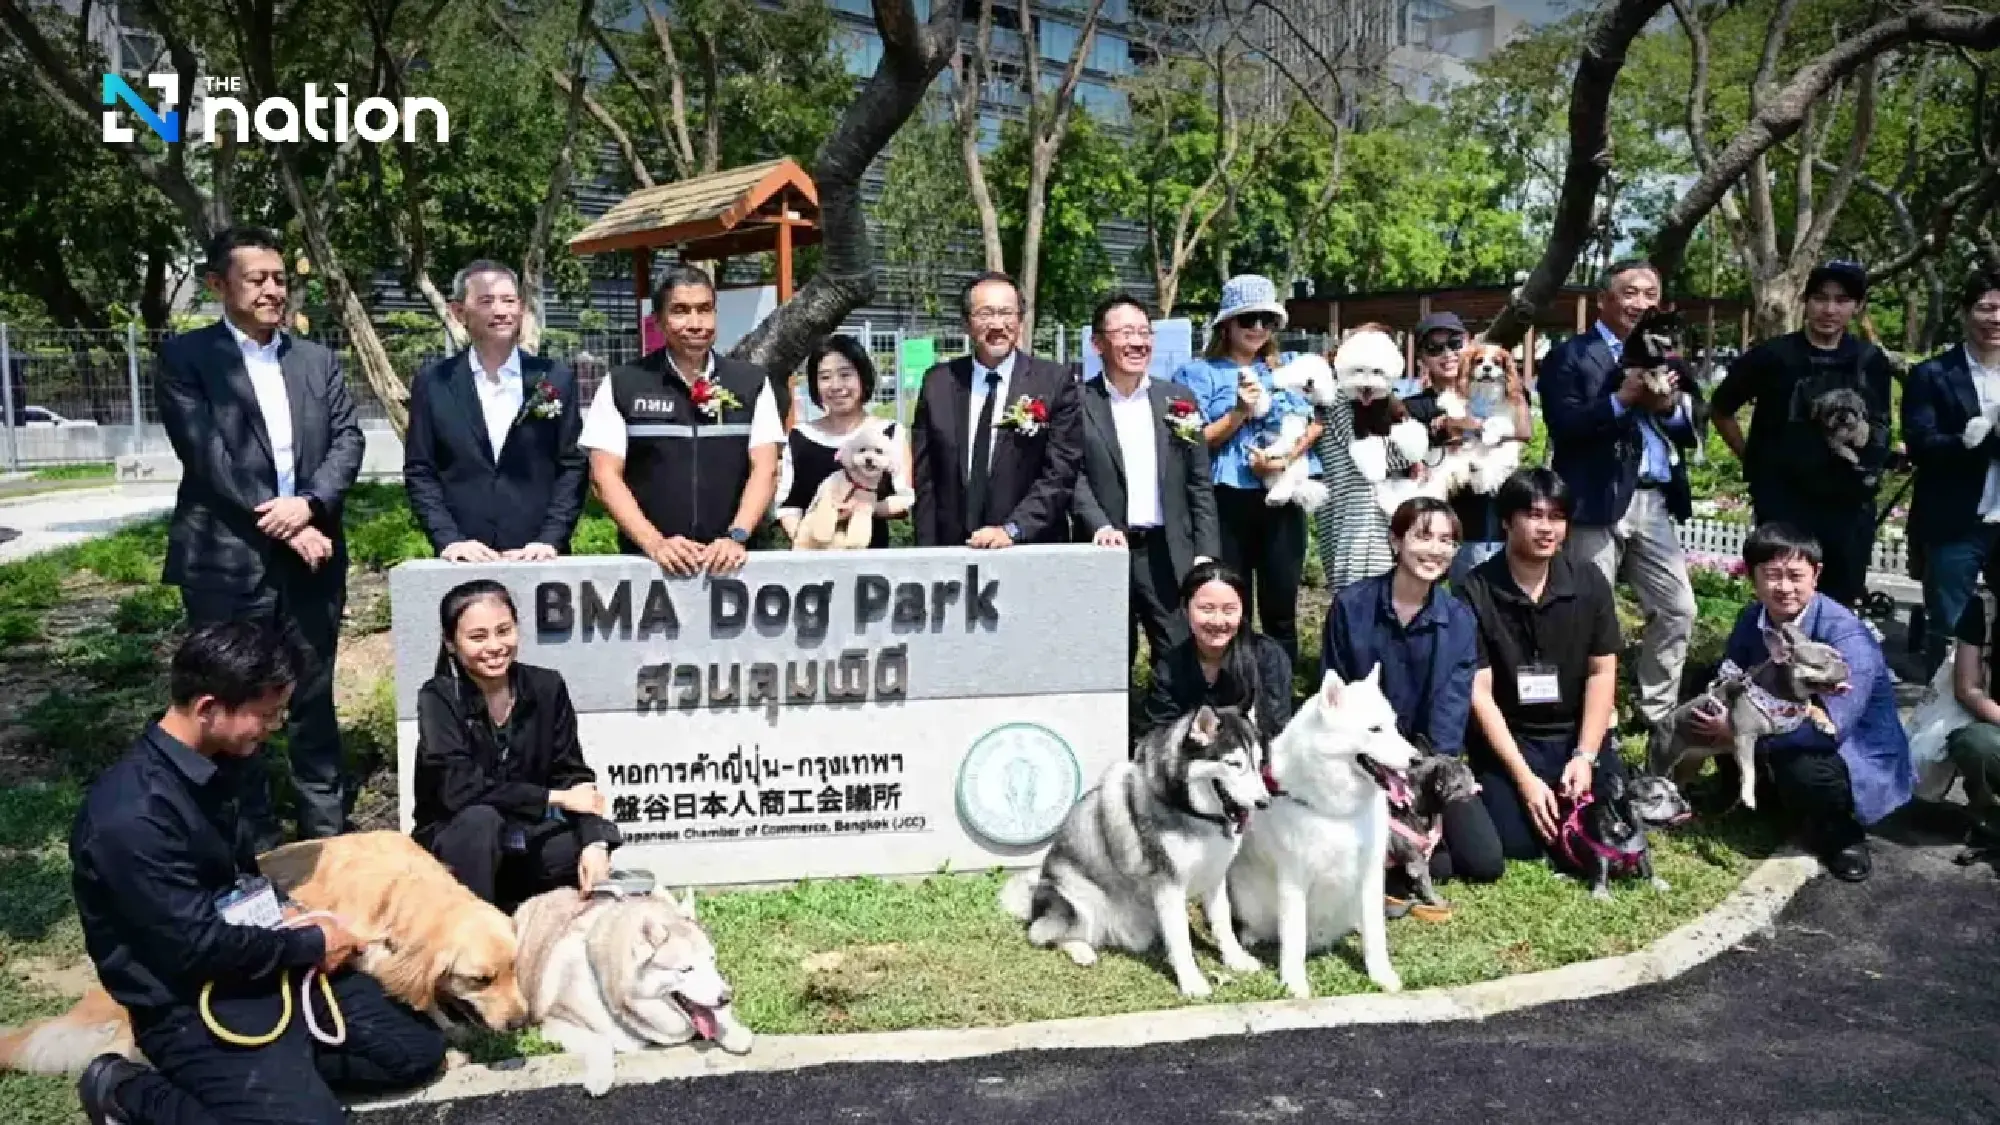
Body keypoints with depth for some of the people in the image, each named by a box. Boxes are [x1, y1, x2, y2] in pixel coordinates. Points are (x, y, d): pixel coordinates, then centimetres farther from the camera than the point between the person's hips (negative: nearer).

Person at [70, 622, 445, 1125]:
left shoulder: (212, 765, 2)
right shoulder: (132, 815, -26)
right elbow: (197, 945, -23)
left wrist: (283, 912, 1)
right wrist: (310, 944, -10)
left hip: (265, 964, 8)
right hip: (191, 1005, -8)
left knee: (418, 1049, 0)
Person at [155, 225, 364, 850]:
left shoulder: (318, 360, 13)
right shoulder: (185, 357, -1)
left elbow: (347, 440, 4)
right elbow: (204, 453, -10)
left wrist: (309, 504, -14)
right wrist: (283, 529, -14)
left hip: (310, 554, 4)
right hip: (226, 559, -4)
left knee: (313, 699, 12)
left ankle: (326, 831, 23)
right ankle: (252, 841, 16)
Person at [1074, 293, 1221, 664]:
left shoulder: (1178, 399, 8)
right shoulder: (1078, 403, -1)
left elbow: (1199, 484, 8)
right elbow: (1074, 478, -6)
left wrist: (1206, 554, 2)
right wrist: (1101, 528, -22)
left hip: (1168, 554, 2)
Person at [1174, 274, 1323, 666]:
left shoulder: (1288, 370, 14)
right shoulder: (1200, 373, 2)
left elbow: (1315, 422, 5)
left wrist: (1287, 455, -12)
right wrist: (1240, 412, -17)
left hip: (1283, 499, 3)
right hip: (1229, 502, -3)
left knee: (1281, 608, 7)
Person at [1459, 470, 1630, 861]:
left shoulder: (1589, 581, -2)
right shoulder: (1476, 591, -12)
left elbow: (1602, 673, 0)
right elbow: (1479, 691, -13)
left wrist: (1585, 756, -11)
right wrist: (1524, 777, -18)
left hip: (1578, 732, 3)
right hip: (1508, 737, -3)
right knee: (1517, 843, -20)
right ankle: (1489, 787, 12)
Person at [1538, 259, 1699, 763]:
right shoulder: (1570, 356, -1)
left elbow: (1691, 432, 12)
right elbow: (1563, 426, -14)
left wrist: (1669, 405, -8)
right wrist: (1623, 399, -20)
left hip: (1656, 503, 6)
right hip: (1597, 503, -6)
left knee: (1678, 611, 8)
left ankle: (1659, 723, 21)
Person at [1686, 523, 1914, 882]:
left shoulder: (1846, 636, -26)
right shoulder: (1751, 619, -6)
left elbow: (1832, 727, -33)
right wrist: (1722, 721, -24)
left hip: (1862, 760, -7)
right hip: (1794, 739, 7)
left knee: (1804, 771, -36)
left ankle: (1841, 834, -4)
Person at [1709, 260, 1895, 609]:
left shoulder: (1871, 362, 6)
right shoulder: (1772, 356, -3)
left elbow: (1880, 431, 18)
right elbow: (1720, 409, 8)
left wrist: (1863, 436, 0)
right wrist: (1753, 459, 6)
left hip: (1849, 505, 3)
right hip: (1784, 502, -3)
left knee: (1842, 606, 10)